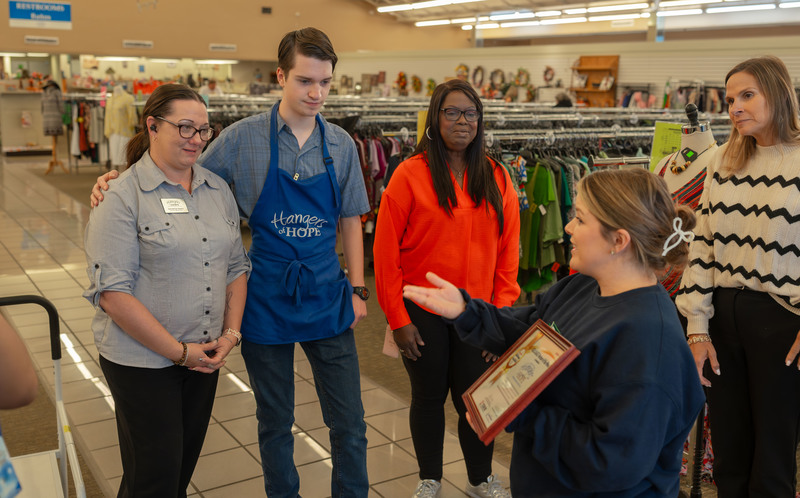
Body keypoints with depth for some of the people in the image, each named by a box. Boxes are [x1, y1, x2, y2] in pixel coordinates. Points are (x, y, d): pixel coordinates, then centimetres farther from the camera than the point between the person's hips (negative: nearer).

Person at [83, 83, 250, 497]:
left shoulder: (217, 189, 7)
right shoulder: (122, 196, -12)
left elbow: (236, 267, 12)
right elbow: (112, 292, -18)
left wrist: (231, 333, -1)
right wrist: (178, 351, -17)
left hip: (204, 357, 6)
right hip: (141, 362, -5)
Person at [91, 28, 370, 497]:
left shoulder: (341, 144, 0)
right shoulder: (243, 138, -7)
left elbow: (349, 220, 7)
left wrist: (357, 288, 4)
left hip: (327, 299, 2)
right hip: (267, 298, -1)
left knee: (350, 422, 7)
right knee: (275, 422, 15)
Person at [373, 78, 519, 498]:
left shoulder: (496, 179, 2)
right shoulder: (410, 174, -9)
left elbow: (508, 251, 4)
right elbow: (386, 252, -9)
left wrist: (502, 309, -2)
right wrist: (398, 318, -10)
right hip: (423, 313, -2)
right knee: (429, 396, 14)